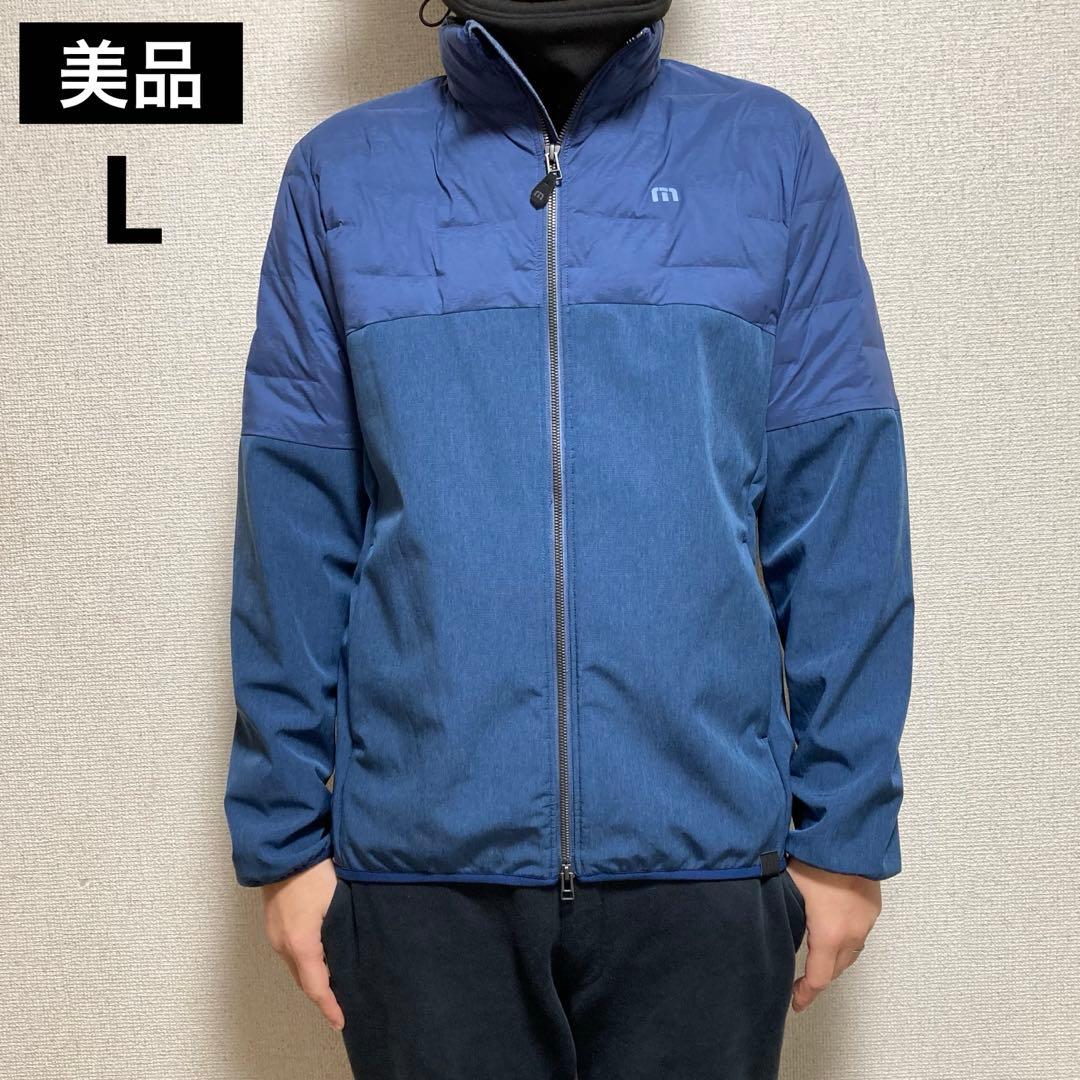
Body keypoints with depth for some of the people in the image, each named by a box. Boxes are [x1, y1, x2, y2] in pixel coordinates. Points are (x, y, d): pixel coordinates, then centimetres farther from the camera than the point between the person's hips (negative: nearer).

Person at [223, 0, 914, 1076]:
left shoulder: (773, 152, 3)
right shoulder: (339, 173, 4)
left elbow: (840, 508, 1)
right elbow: (295, 521, 3)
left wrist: (846, 827, 0)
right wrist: (283, 831, 3)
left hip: (704, 848, 0)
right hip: (423, 857, 1)